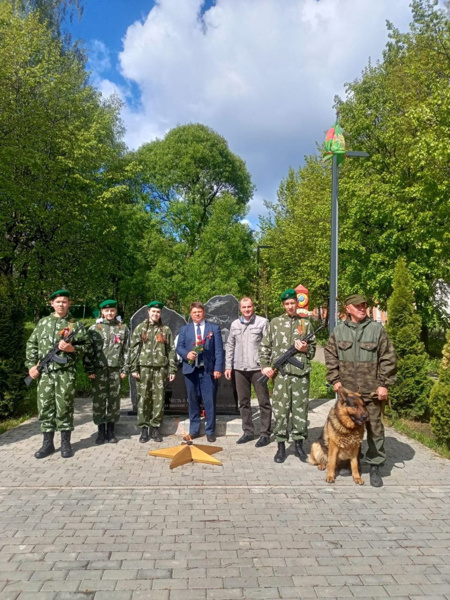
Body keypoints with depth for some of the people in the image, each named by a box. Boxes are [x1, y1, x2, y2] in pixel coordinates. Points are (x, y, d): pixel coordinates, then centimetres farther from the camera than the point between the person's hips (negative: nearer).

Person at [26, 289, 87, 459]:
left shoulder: (75, 324, 5)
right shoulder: (43, 322, 11)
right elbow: (31, 344, 10)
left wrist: (72, 348, -16)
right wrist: (31, 365, 0)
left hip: (66, 372, -2)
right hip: (44, 372, 3)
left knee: (64, 406, 2)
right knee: (45, 406, 6)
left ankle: (65, 443, 13)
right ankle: (48, 443, 17)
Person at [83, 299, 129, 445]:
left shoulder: (123, 328, 6)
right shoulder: (94, 329, 2)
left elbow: (126, 350, 6)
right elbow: (88, 351, 0)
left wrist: (124, 369, 0)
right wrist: (89, 370, -6)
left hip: (116, 370, 1)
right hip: (99, 370, -1)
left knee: (114, 400, 6)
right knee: (98, 400, 2)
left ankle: (111, 431, 17)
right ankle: (101, 431, 14)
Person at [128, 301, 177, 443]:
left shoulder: (166, 330, 9)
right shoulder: (140, 328, 6)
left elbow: (171, 350, 7)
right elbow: (133, 349, 2)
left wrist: (172, 370, 1)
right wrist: (133, 368, -5)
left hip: (161, 368, 1)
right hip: (144, 367, -1)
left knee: (159, 398, 2)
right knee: (143, 398, 2)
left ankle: (155, 427, 12)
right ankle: (144, 428, 10)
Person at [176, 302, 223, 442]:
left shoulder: (214, 328, 7)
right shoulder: (184, 329, 13)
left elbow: (219, 350, 1)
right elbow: (179, 347, 5)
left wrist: (218, 368, -8)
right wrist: (186, 354, -17)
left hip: (208, 370, -2)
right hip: (190, 369, 2)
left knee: (209, 402, 0)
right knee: (193, 401, 8)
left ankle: (210, 431, 11)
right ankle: (194, 430, 19)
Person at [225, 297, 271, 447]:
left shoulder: (262, 322, -3)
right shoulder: (235, 324, 10)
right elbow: (230, 346, 14)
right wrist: (228, 366, 8)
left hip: (257, 368, -4)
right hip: (239, 369, 5)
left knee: (264, 401, 2)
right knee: (243, 402, 12)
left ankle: (265, 434, 11)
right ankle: (248, 431, 24)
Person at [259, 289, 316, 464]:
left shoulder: (306, 324, 10)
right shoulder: (275, 322, 7)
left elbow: (313, 350, 14)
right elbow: (264, 346, 6)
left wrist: (306, 349, -7)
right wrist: (265, 365, -5)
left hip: (301, 372, 1)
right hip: (280, 372, -1)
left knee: (300, 408, 6)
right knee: (280, 409, 2)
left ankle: (299, 444, 19)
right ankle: (281, 446, 13)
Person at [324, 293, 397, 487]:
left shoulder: (377, 329, -3)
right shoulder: (338, 331, 2)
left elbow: (388, 359, -4)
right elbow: (330, 356, 7)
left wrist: (384, 384, -7)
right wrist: (335, 379, 0)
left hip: (372, 390, -2)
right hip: (347, 389, 2)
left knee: (375, 428, 5)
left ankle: (375, 467, 17)